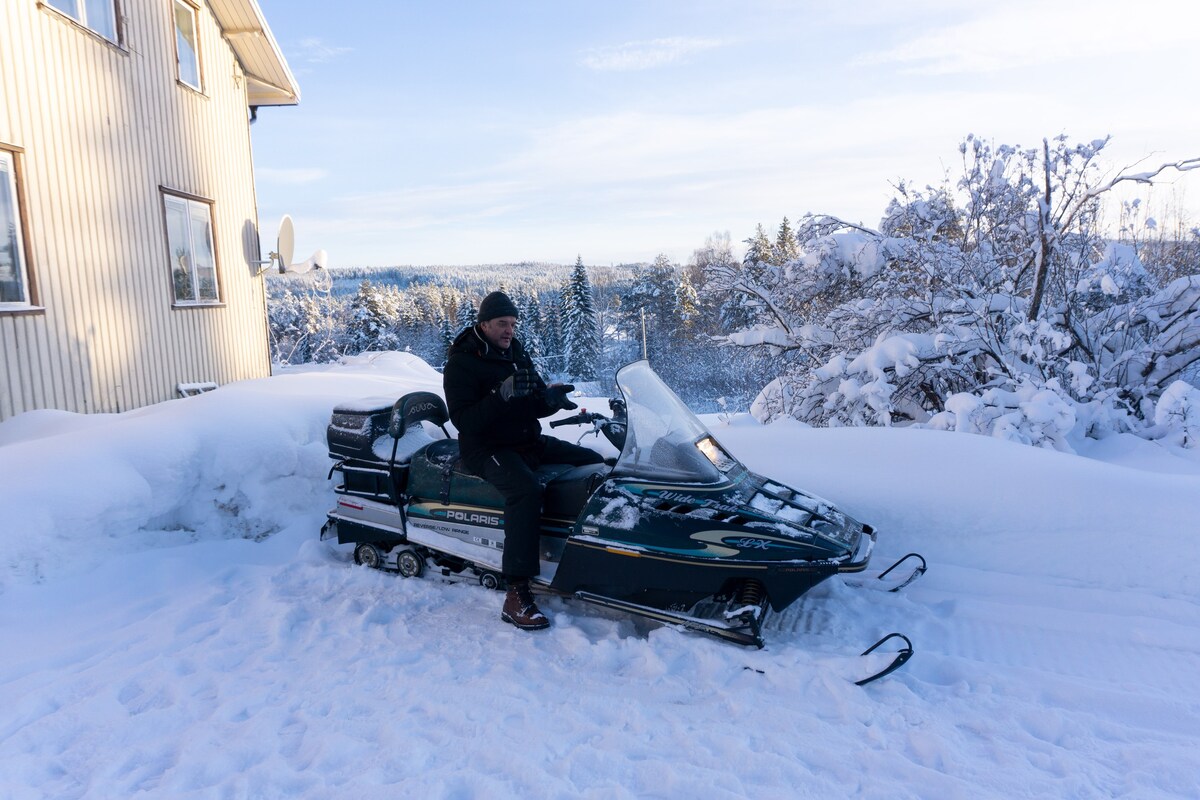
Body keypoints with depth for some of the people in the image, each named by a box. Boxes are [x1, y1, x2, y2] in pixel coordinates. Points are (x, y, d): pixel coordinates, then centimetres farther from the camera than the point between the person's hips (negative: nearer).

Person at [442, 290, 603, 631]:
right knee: (527, 489, -37)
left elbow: (536, 405, 12)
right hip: (488, 449, -8)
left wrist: (549, 397, -11)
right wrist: (500, 398, -33)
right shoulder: (461, 364, -10)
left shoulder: (517, 353, 11)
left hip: (531, 441, 8)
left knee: (595, 462, 4)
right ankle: (517, 596, -35)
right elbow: (464, 421, -19)